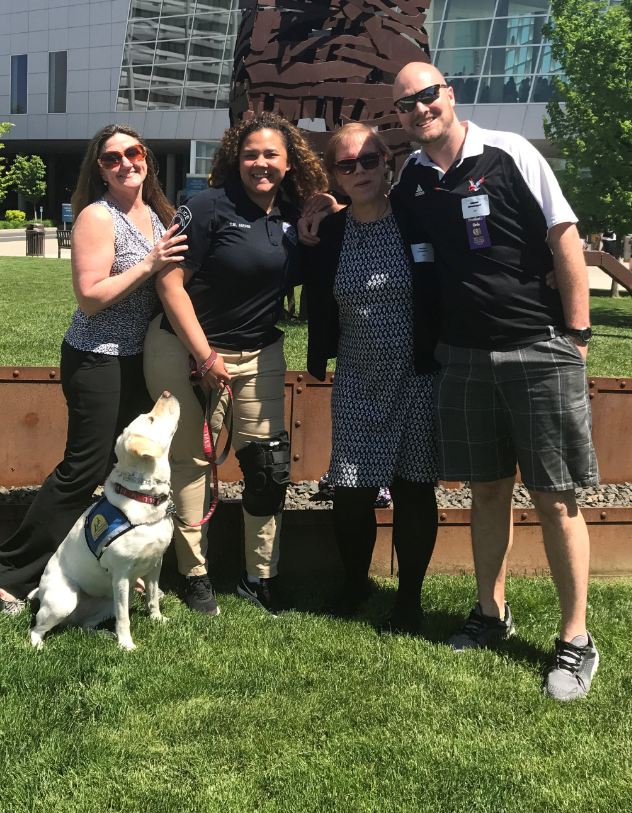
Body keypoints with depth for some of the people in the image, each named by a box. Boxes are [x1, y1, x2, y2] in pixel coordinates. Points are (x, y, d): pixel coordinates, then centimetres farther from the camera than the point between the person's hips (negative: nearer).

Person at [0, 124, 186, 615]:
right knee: (83, 471, -5)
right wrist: (148, 264, -22)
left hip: (140, 358, 8)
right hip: (98, 359, -8)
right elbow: (90, 297, -19)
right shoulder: (97, 217, -13)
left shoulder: (158, 214, 10)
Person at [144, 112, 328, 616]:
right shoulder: (211, 206, -13)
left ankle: (262, 577, 16)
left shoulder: (295, 215, 3)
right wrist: (205, 356, -15)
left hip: (260, 355, 5)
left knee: (269, 467, 2)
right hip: (186, 348, -4)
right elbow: (172, 282, -14)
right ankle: (195, 575, 15)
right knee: (192, 460, 2)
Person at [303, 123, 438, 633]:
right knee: (352, 492, 2)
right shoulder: (328, 235, 2)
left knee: (414, 490, 5)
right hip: (356, 383, 2)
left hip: (417, 379, -2)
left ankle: (410, 596, 23)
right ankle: (355, 582, 29)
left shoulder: (417, 220, -6)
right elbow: (319, 311, 11)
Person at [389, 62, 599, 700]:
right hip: (463, 355, 5)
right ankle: (492, 614, 29)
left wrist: (577, 335, -8)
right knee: (487, 490, 13)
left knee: (556, 498, -1)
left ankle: (576, 640, 10)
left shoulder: (509, 155, -7)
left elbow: (564, 239, -7)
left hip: (539, 352, -4)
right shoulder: (409, 182, 7)